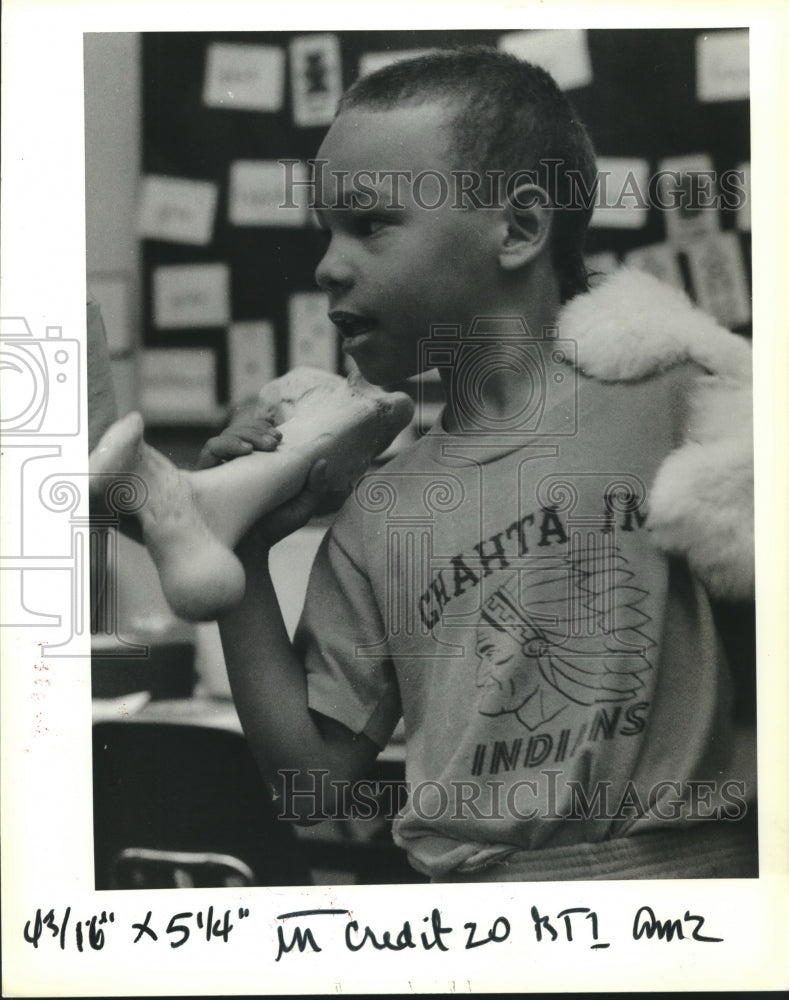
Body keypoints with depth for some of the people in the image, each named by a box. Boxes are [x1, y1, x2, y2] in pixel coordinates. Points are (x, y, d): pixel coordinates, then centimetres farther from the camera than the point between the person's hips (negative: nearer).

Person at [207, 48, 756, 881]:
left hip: (687, 867, -2)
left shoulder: (676, 406, -2)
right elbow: (315, 780, 10)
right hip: (460, 880, 2)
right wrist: (242, 562, 4)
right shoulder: (377, 518, 9)